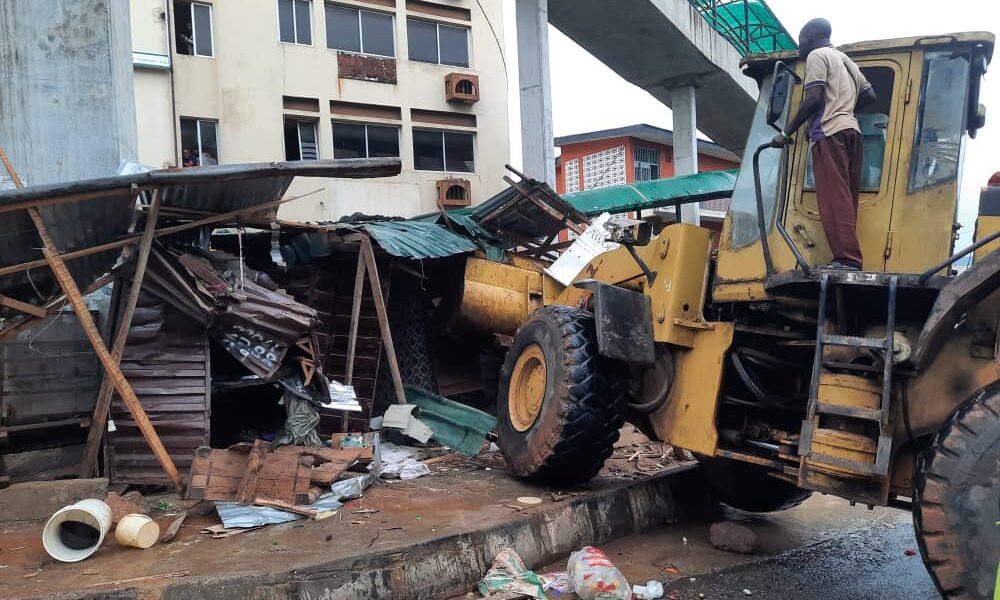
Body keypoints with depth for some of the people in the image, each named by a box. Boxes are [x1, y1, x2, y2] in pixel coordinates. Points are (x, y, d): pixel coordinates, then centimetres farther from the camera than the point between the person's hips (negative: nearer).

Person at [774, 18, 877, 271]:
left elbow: (813, 99, -10)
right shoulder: (845, 60, 28)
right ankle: (849, 259, -1)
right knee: (846, 199, 4)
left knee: (835, 199, -15)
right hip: (851, 131, 8)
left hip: (830, 132, -8)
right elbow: (869, 95, 25)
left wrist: (787, 132, -6)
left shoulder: (817, 55, 3)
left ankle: (847, 260, -23)